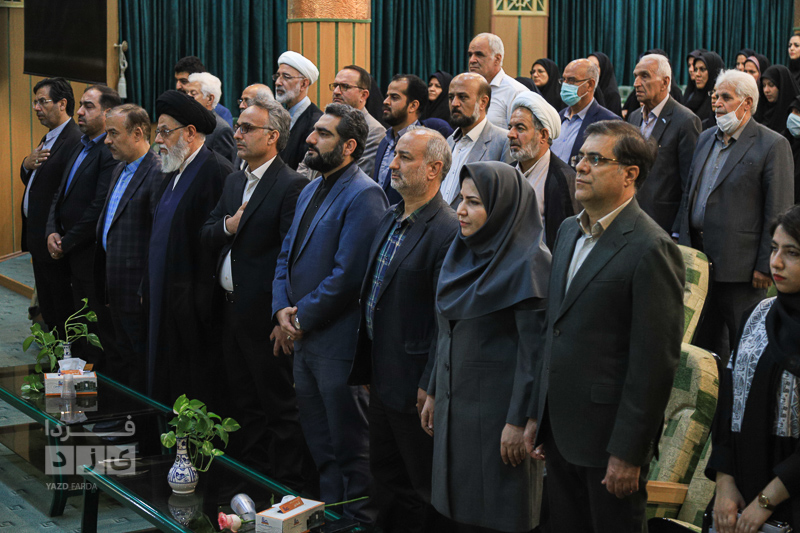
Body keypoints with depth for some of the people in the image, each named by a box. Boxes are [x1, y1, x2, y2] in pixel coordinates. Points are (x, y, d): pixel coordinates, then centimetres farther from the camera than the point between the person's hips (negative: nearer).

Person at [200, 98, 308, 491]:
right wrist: (226, 227, -10)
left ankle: (287, 487, 12)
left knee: (279, 406, 1)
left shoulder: (291, 186, -15)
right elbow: (205, 237, 13)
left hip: (265, 315, -9)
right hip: (231, 310, 9)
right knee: (244, 404, 18)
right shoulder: (234, 181, 14)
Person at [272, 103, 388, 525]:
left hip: (338, 342, -9)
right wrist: (282, 309, 1)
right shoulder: (310, 192, 15)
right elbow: (287, 256, 17)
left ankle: (359, 519, 14)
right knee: (319, 443, 19)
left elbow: (348, 273, -22)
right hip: (304, 339, 9)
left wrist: (303, 317, -14)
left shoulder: (363, 196, -16)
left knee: (349, 445, 1)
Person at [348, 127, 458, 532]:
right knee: (384, 475, 20)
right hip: (382, 377, 9)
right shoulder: (390, 219, 10)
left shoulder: (448, 231, -19)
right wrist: (365, 366, 15)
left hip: (414, 385, -9)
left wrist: (430, 387, -19)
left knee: (422, 489, 5)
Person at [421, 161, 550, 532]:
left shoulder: (528, 263, -16)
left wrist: (519, 420, -19)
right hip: (454, 401, 8)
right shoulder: (463, 253, 8)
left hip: (497, 405, -7)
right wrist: (433, 392, 16)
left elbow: (533, 349, -18)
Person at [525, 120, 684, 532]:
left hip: (608, 436, -7)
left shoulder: (652, 248, -16)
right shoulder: (569, 231, 11)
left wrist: (628, 452, -19)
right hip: (560, 430, 8)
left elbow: (655, 361, -18)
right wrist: (537, 414, 13)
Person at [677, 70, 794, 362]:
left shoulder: (772, 145, -9)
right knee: (704, 339, 15)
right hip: (699, 258, 7)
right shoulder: (706, 138, 13)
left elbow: (778, 213, -11)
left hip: (739, 266, -7)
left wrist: (766, 265, -13)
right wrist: (681, 239, 13)